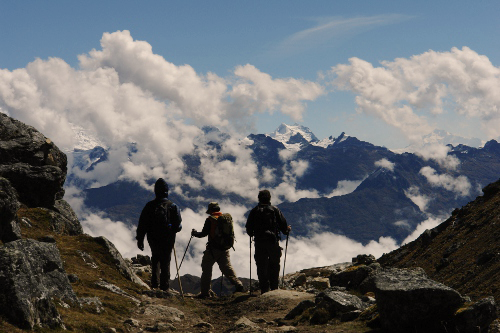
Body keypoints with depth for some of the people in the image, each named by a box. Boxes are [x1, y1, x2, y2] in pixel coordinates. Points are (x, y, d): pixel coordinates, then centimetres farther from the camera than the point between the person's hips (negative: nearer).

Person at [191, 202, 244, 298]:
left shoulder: (210, 219, -7)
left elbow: (204, 233, -7)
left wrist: (195, 233, 12)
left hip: (213, 249, -5)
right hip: (224, 249, 5)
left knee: (206, 269, 3)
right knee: (227, 268, 9)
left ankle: (206, 291, 2)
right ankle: (238, 284, -7)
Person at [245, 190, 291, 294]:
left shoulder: (254, 211, 5)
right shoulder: (275, 209, 1)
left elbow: (248, 228, 6)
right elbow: (283, 224, -1)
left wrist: (252, 234, 27)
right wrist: (287, 230, 20)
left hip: (259, 242, 1)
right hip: (273, 242, -1)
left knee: (262, 267, 4)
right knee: (274, 266, 11)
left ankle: (264, 289, 0)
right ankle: (274, 287, 9)